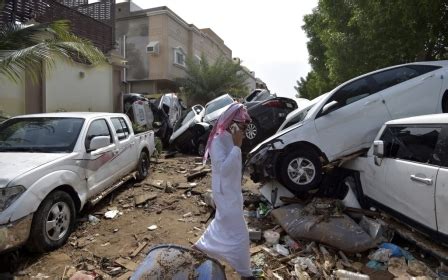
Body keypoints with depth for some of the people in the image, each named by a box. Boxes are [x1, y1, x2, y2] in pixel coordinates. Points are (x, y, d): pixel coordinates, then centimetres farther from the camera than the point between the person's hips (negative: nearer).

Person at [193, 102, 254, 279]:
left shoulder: (230, 139, 4)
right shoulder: (219, 141, -23)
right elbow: (223, 169, -32)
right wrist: (237, 146, -31)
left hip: (232, 190, 10)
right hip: (225, 193, -10)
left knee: (222, 224, 27)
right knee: (239, 233, 1)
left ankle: (200, 247, 46)